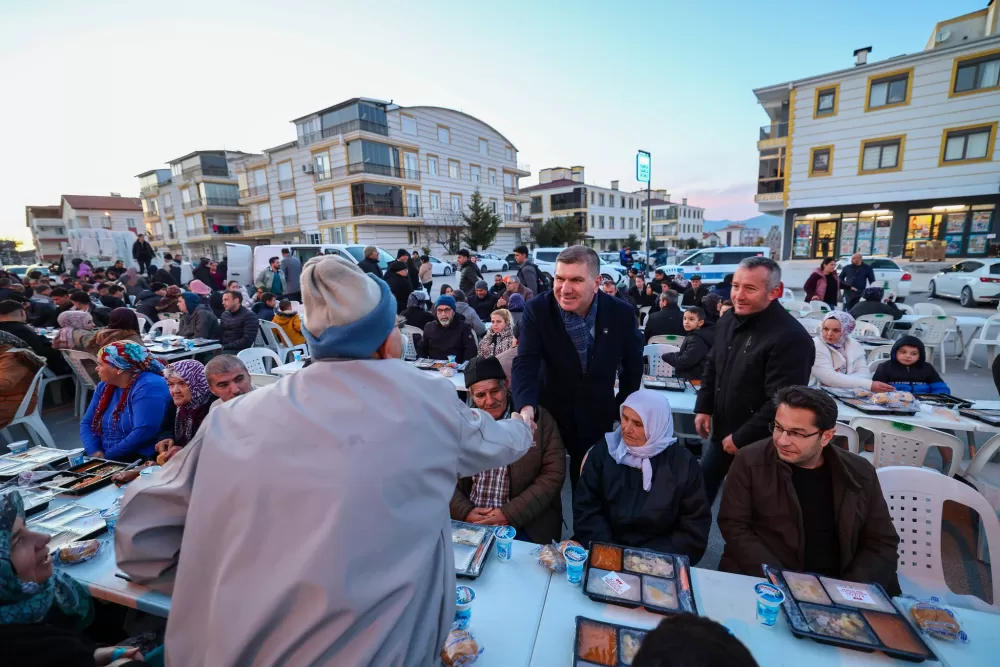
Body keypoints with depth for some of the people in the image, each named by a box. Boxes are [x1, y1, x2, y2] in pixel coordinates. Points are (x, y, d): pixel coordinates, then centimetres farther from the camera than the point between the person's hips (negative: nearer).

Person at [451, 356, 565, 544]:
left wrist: (510, 514, -13)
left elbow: (553, 474, -6)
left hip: (524, 525, -2)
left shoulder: (539, 418, -4)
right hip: (468, 521, 2)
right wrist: (465, 512, -11)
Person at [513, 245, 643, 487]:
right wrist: (526, 408, -43)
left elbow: (633, 363, 3)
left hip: (597, 416, 1)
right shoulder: (536, 310, -17)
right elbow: (525, 363, -27)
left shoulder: (621, 313, -12)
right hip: (549, 412, 0)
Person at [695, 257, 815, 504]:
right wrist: (703, 408, 3)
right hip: (722, 435, 7)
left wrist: (742, 438, -20)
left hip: (760, 445, -7)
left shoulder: (791, 337, -25)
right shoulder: (727, 322, 2)